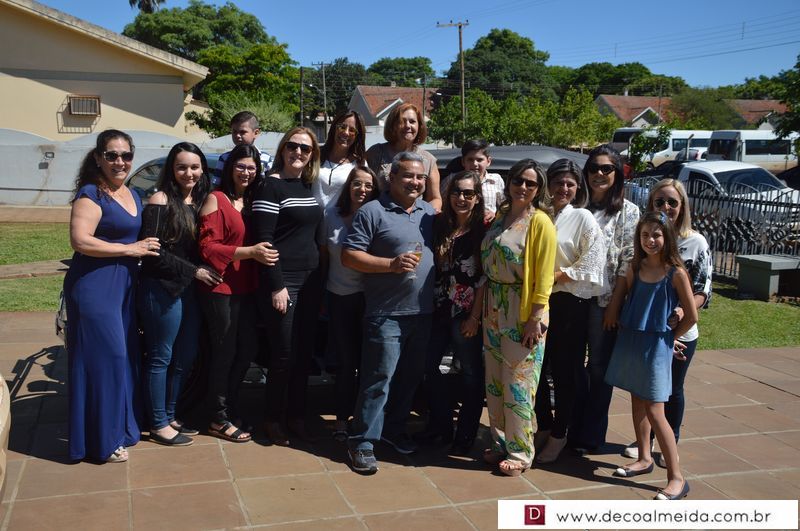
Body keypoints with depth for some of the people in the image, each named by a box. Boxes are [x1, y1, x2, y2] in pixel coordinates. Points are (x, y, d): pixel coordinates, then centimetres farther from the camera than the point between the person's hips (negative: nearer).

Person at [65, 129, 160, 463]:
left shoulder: (133, 195, 15)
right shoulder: (91, 194, -11)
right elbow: (80, 240, -22)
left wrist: (145, 248, 12)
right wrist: (131, 249, -17)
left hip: (124, 285, 8)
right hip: (95, 286, -8)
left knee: (125, 356, 12)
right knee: (103, 359, -5)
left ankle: (121, 426, 26)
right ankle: (102, 441, 7)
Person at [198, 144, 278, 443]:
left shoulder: (252, 201, 13)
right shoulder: (216, 199, -9)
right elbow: (208, 248, -16)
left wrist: (263, 252, 2)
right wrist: (250, 252, -23)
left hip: (246, 288, 7)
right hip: (221, 288, -7)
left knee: (247, 350, 13)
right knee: (225, 352, 2)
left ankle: (229, 407, 31)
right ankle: (219, 419, 17)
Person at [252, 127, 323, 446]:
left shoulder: (308, 186, 13)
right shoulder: (271, 186, -9)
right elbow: (264, 240, -14)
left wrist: (319, 278, 14)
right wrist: (276, 287, -17)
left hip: (310, 281, 7)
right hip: (282, 282, -7)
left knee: (304, 353, 11)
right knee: (284, 355, -1)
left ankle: (296, 416, 24)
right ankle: (274, 420, 15)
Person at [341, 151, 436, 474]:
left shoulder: (430, 213, 12)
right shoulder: (373, 212, -7)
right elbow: (349, 256, -11)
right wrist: (391, 264, -20)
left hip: (423, 312, 6)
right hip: (387, 314, -6)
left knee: (411, 376, 15)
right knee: (379, 378, -4)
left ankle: (394, 429, 32)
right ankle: (363, 442, 7)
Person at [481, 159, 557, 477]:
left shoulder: (540, 222, -8)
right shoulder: (500, 216, 11)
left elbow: (544, 276, -12)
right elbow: (487, 264, 13)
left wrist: (536, 318, -17)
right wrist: (482, 309, 6)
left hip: (523, 313, -7)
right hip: (494, 310, 7)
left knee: (518, 386, 0)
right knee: (494, 382, 13)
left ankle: (520, 452, 13)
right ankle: (500, 443, 27)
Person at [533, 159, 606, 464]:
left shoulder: (583, 218, -4)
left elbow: (590, 265, -10)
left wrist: (555, 277, -14)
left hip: (570, 304, -4)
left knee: (565, 370, 6)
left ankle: (559, 435, 20)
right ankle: (543, 427, 28)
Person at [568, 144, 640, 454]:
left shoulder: (628, 212, 0)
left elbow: (629, 260, -6)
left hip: (604, 299, -3)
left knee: (599, 368, 7)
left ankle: (591, 437, 18)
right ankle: (573, 429, 25)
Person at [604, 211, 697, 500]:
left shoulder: (676, 273, -11)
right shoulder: (635, 267, 3)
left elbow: (691, 317, -5)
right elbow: (617, 301, 14)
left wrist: (668, 338, 3)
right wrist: (627, 330, 6)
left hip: (656, 346, -5)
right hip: (630, 341, 5)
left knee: (654, 412, -7)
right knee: (637, 402, 15)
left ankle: (677, 477, 0)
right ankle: (644, 458, 32)